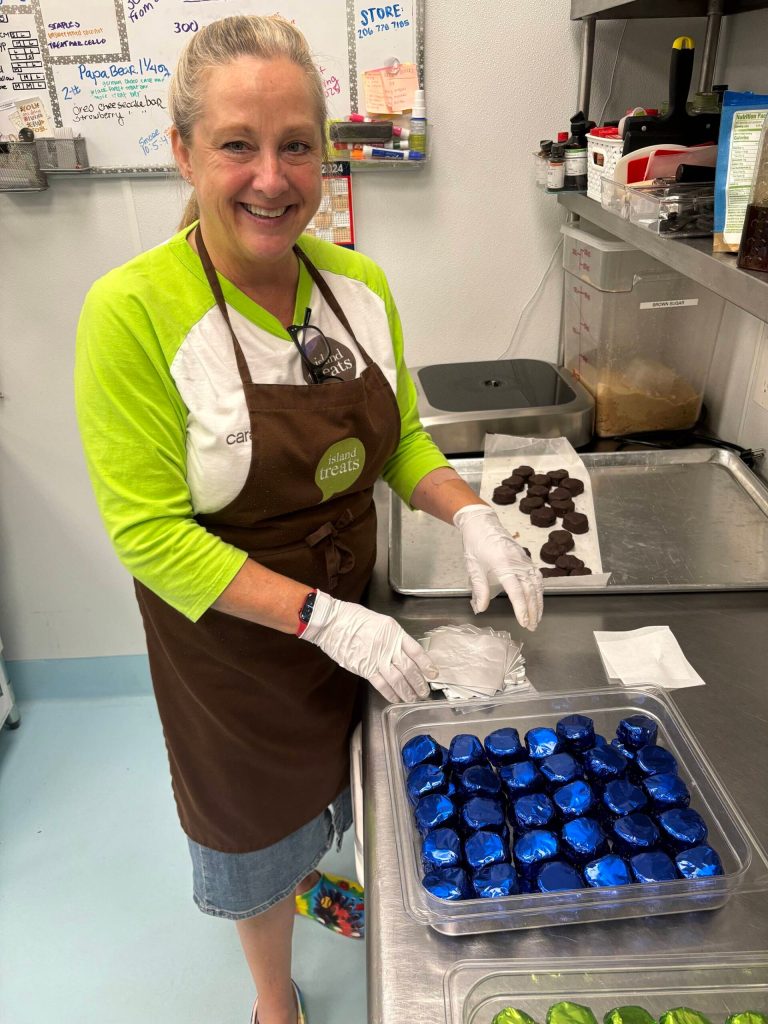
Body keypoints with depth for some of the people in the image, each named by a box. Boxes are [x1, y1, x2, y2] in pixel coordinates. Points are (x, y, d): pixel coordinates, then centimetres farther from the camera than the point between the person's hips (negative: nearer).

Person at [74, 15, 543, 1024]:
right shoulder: (134, 310, -24)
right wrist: (320, 617, -28)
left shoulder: (359, 285, -7)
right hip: (229, 640, -4)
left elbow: (399, 437, 4)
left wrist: (469, 514, -14)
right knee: (255, 826, 21)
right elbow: (149, 533, -23)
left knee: (332, 779, 31)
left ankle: (312, 878, 68)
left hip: (350, 613, 5)